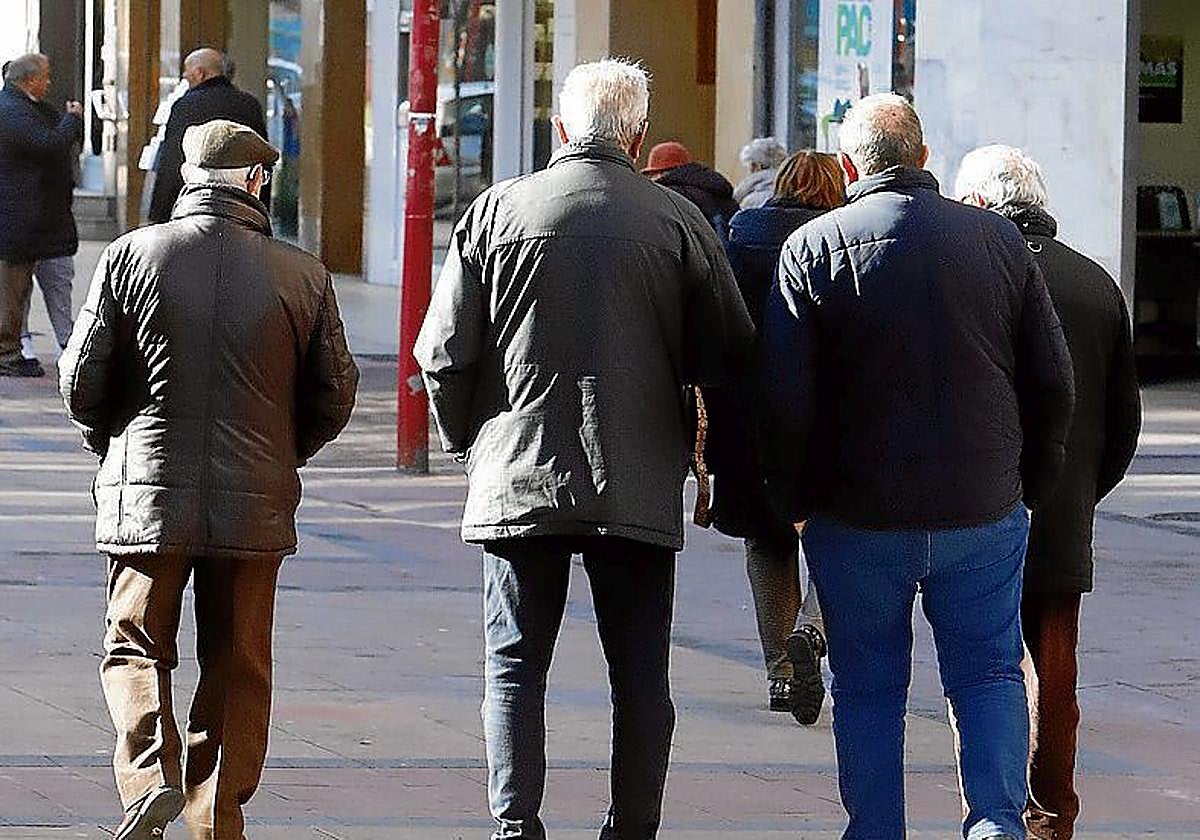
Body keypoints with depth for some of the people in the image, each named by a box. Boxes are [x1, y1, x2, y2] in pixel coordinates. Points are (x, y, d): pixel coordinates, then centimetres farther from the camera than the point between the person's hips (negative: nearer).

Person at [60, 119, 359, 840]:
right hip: (256, 507, 1)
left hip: (149, 492, -1)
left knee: (136, 647, 10)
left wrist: (113, 443, 17)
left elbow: (82, 379, -2)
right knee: (237, 665, 11)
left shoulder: (132, 257, -5)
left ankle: (150, 773, -13)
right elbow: (334, 396, 4)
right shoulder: (304, 275, -3)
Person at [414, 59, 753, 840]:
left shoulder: (497, 210, -1)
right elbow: (728, 355, -1)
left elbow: (443, 352, 0)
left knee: (515, 670, 7)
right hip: (640, 485, 0)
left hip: (517, 481, 0)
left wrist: (467, 437, 16)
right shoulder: (678, 221, -3)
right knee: (640, 679, 8)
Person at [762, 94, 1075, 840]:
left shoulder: (815, 247, -7)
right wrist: (1033, 489, 15)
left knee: (868, 688, 10)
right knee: (990, 672, 11)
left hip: (859, 518, -1)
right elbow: (1053, 382, 4)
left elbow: (786, 399, -10)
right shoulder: (999, 241, 1)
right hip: (985, 512, 1)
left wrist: (794, 500, 3)